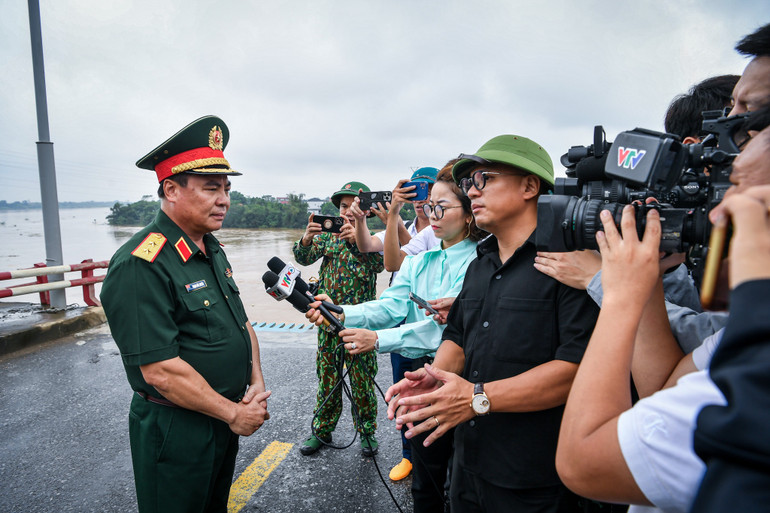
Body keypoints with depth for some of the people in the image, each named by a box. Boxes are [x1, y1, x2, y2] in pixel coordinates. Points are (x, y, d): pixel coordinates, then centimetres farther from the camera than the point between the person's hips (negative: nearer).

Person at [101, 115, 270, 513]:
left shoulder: (212, 251, 5)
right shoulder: (141, 265, -24)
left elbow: (241, 321, 12)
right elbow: (161, 371, -27)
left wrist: (257, 383, -2)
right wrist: (234, 414, -17)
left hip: (225, 418, 8)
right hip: (176, 431, -8)